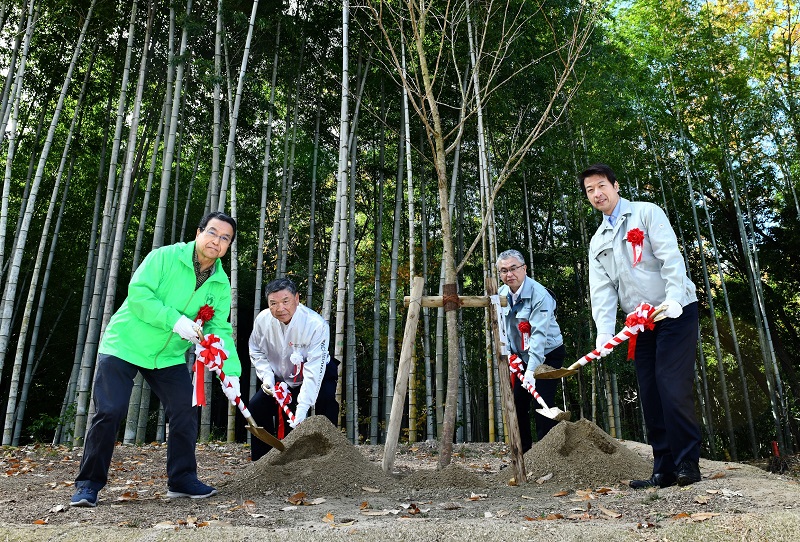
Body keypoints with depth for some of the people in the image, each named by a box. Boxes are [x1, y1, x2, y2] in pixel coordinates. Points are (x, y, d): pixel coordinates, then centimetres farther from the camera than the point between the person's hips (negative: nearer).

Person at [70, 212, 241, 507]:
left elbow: (219, 331, -4)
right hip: (125, 345, -4)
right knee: (109, 412, -6)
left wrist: (232, 372, -14)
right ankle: (88, 484, 10)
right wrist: (175, 320, -30)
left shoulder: (221, 284, -1)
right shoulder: (165, 256, -15)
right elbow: (138, 293, -23)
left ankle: (182, 479, 14)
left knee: (186, 411, 0)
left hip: (169, 355, 5)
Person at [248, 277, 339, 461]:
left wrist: (302, 408, -44)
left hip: (319, 377, -4)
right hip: (280, 378, 5)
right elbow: (256, 351, 2)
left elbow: (314, 370, -38)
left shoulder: (316, 325, -34)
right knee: (256, 405, -5)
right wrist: (266, 376, -15)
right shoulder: (262, 319, -19)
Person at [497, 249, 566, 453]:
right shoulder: (501, 294, -1)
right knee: (518, 404, 5)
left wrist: (531, 370, -37)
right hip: (522, 356, 7)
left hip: (548, 355, -7)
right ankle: (522, 456, 17)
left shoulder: (540, 295, -23)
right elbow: (502, 329, 9)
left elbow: (539, 334, -31)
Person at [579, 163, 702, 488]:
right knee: (650, 395, 5)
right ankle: (664, 470, 12)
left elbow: (670, 256, -14)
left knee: (673, 388, -13)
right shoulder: (598, 242, 14)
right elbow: (601, 289, 2)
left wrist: (673, 298, -29)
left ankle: (688, 463, -1)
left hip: (675, 313, -6)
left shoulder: (647, 213, 0)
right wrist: (604, 330, -13)